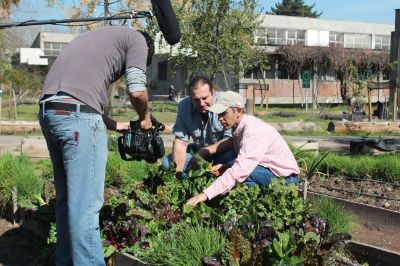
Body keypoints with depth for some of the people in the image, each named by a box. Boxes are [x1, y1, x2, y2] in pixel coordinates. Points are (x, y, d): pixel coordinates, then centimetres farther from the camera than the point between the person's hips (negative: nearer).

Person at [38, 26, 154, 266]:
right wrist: (145, 118, 16)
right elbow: (137, 91, -3)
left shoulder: (101, 38, 33)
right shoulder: (137, 39, 10)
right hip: (77, 116, -9)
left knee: (67, 198, 17)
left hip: (48, 111, 9)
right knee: (86, 205, -5)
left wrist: (114, 125, 30)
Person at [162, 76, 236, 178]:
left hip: (224, 150, -4)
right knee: (167, 164, -11)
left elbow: (230, 140, -25)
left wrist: (202, 153, -29)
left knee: (231, 156, -36)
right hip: (199, 149, 4)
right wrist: (178, 172, -27)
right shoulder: (184, 106, -13)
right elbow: (180, 141, -16)